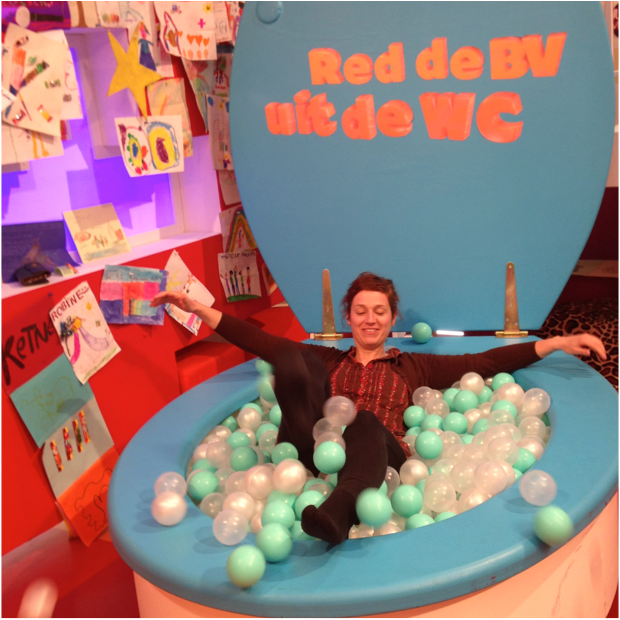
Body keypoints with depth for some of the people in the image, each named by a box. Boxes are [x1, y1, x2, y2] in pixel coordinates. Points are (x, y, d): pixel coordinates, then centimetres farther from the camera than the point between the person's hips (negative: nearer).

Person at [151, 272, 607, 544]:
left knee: (366, 424, -36)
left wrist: (556, 343, 5)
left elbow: (486, 362, 14)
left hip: (377, 459, -1)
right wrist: (198, 309, 14)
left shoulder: (412, 367, 24)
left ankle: (339, 511, -64)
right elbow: (260, 342, 20)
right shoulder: (326, 361, 27)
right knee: (294, 357, -12)